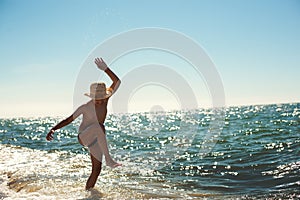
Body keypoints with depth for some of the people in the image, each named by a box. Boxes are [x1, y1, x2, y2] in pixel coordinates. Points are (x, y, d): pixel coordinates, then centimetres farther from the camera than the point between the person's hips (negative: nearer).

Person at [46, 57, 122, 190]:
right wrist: (53, 129, -25)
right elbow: (69, 120, -14)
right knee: (99, 126, -38)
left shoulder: (105, 99, -10)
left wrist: (105, 69, -30)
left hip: (96, 140, 5)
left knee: (97, 170, 2)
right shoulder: (85, 107, -19)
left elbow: (117, 82, -19)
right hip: (83, 138, -5)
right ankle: (108, 159, -41)